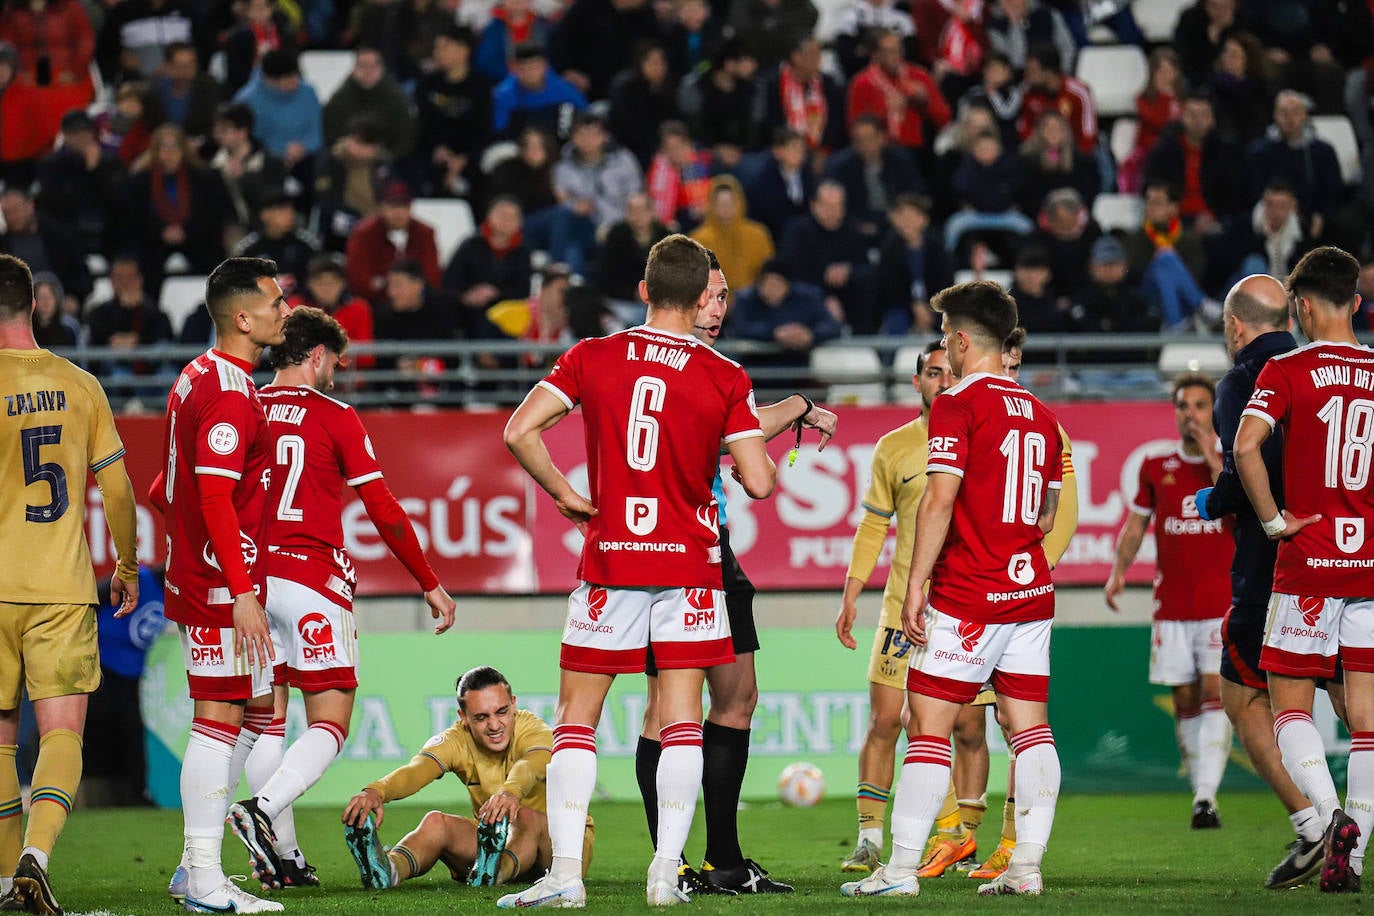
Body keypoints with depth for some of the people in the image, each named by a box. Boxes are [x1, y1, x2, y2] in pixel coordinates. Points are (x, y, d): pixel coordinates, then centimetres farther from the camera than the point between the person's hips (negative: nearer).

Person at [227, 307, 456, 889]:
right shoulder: (334, 418, -3)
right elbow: (384, 512, -3)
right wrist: (430, 584, 7)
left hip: (251, 576, 5)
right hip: (312, 578, -5)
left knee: (266, 717, 10)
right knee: (330, 723, -3)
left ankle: (282, 855, 7)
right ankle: (262, 809, -25)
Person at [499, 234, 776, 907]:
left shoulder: (591, 358, 0)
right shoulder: (725, 379, -4)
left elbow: (519, 431, -7)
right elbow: (759, 483, -7)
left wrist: (564, 495, 5)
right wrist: (747, 442, 15)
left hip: (608, 559, 0)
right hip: (689, 563, 0)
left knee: (576, 719, 6)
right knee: (681, 721, 4)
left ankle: (565, 871, -3)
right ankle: (666, 870, -3)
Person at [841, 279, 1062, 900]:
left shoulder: (957, 407, -9)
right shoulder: (1041, 415, 13)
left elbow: (940, 501, -16)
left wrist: (915, 586, -13)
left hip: (967, 596, -7)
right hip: (1031, 590, 7)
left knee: (928, 726, -4)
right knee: (1029, 726, 6)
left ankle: (901, 868, -6)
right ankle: (1027, 865, 2)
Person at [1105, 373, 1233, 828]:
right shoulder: (1156, 467, 9)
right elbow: (1136, 522, 17)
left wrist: (1215, 464, -14)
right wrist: (1119, 570, 5)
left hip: (1222, 602, -3)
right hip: (1171, 606, 3)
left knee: (1215, 691, -15)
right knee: (1185, 700, 4)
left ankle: (1206, 798, -21)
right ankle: (1199, 789, 16)